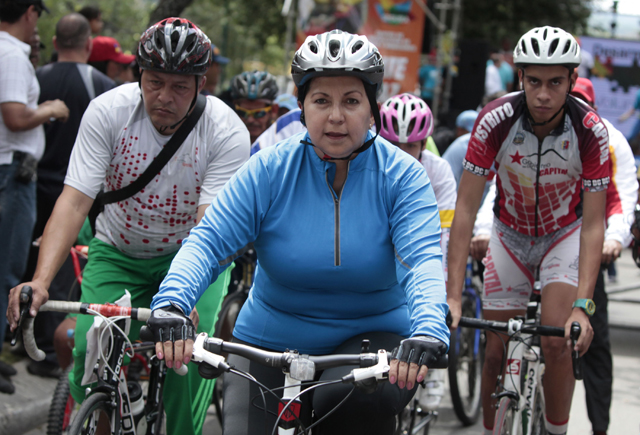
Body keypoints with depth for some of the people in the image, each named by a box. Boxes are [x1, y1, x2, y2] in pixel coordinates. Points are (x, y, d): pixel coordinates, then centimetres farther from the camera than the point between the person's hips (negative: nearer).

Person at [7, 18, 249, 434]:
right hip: (118, 252, 1)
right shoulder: (108, 111, -19)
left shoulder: (227, 131, -22)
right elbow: (74, 200, -25)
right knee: (89, 351, -17)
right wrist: (40, 280, -39)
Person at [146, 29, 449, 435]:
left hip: (370, 338, -2)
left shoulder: (403, 175, -8)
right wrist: (171, 304, -35)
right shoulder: (269, 170, -7)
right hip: (270, 343, 2)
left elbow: (423, 258, -22)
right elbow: (208, 242, -14)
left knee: (357, 400, -33)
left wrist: (428, 331, -42)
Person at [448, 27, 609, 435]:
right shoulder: (495, 120, -27)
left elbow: (593, 224, -25)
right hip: (511, 233, 1)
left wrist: (581, 306, -36)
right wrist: (453, 295, -32)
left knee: (556, 342, -19)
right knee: (497, 353, 1)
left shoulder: (591, 130, -28)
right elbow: (466, 209, -25)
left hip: (565, 233, -1)